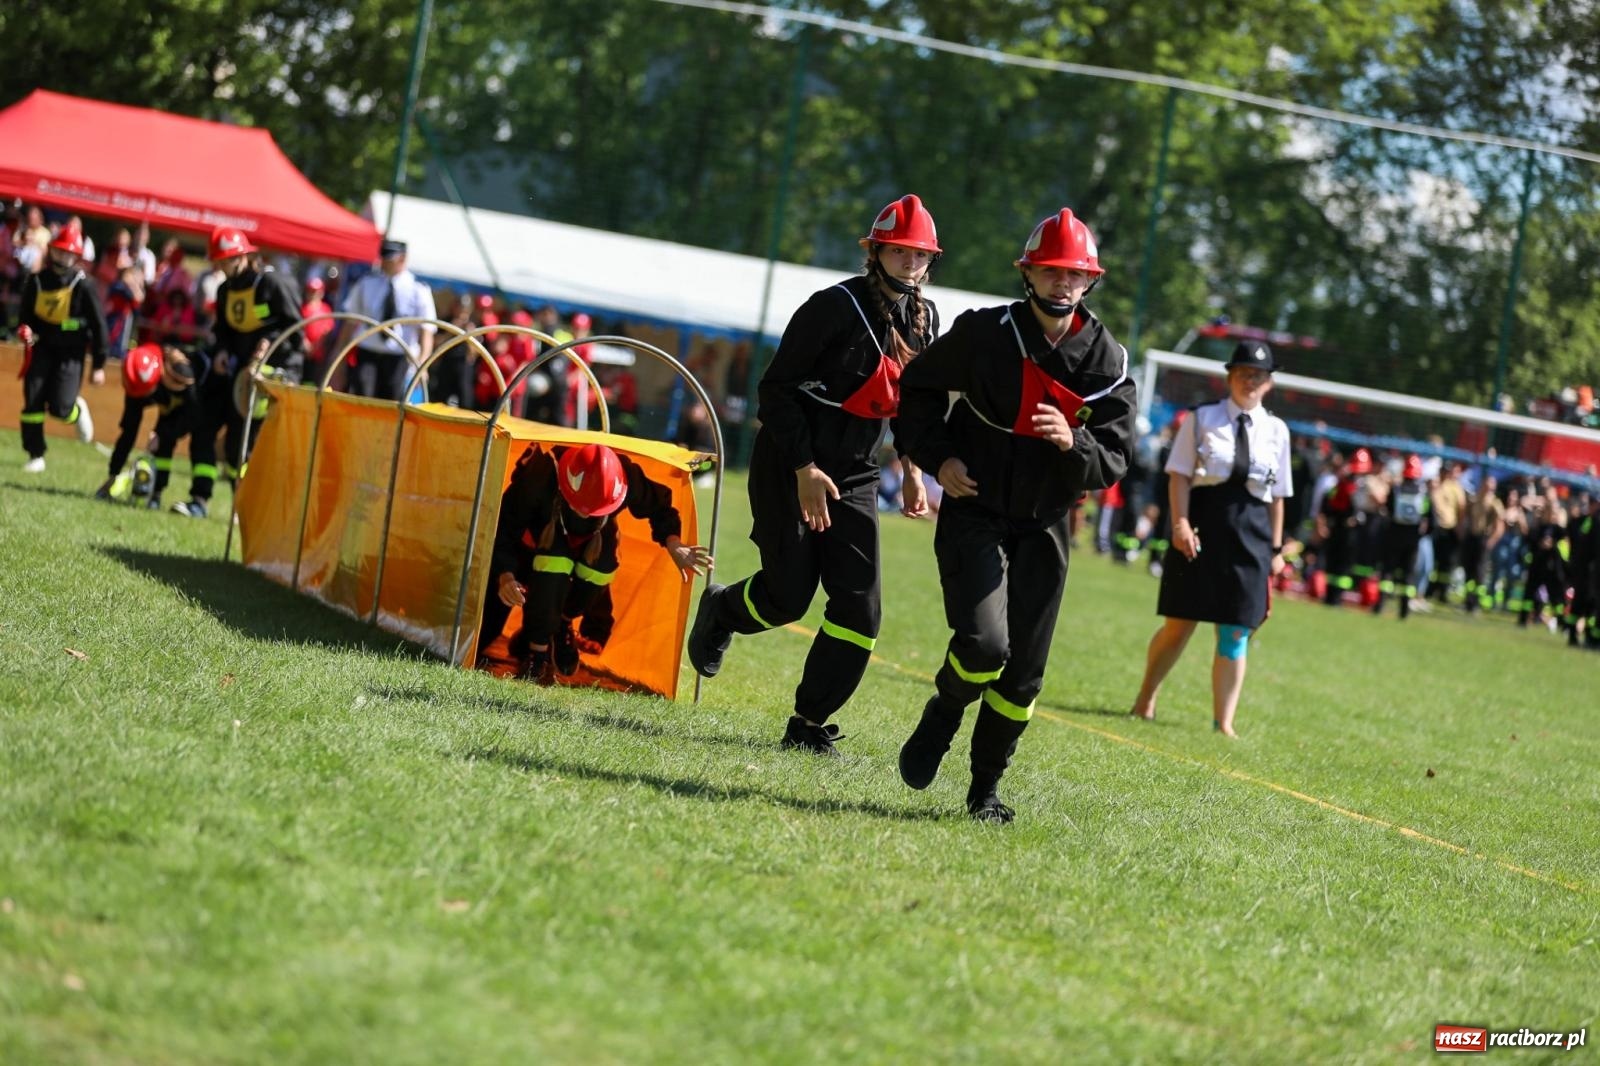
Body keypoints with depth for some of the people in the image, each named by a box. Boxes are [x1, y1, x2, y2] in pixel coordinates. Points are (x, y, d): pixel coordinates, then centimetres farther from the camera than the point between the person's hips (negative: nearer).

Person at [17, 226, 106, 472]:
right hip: (42, 346, 3)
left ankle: (78, 411, 25)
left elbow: (98, 325, -7)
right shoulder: (36, 280, -1)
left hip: (71, 351, -3)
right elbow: (26, 312, 13)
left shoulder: (83, 285, -12)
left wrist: (98, 365, -6)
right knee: (32, 402, -5)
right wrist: (26, 330, -12)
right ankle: (35, 456, 8)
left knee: (60, 407, -12)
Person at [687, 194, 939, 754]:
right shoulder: (836, 306, -15)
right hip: (790, 463, -6)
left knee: (859, 610, -5)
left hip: (854, 477, 6)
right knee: (788, 596, -5)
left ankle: (810, 724, 5)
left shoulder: (925, 319, 6)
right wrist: (804, 468, -19)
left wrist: (912, 468, 9)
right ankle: (721, 607, 30)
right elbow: (777, 388, -14)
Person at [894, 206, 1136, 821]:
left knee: (1023, 672, 4)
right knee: (984, 645, -20)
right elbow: (918, 389, 7)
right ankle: (942, 718, 12)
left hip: (1044, 527, 3)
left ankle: (986, 787, 22)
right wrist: (937, 456, -7)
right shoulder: (983, 333, -7)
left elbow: (1114, 463, -1)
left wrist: (1074, 443, -22)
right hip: (973, 511, -3)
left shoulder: (1108, 363, -3)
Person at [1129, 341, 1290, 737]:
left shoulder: (1276, 430, 9)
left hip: (1251, 531, 2)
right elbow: (1180, 475, -3)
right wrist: (1180, 522, -15)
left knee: (1235, 634, 1)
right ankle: (1145, 699, 24)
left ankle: (1223, 723, 5)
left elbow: (1277, 495, 11)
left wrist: (1275, 548, 8)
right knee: (1180, 623, 3)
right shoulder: (1204, 418, 2)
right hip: (1202, 523, -2)